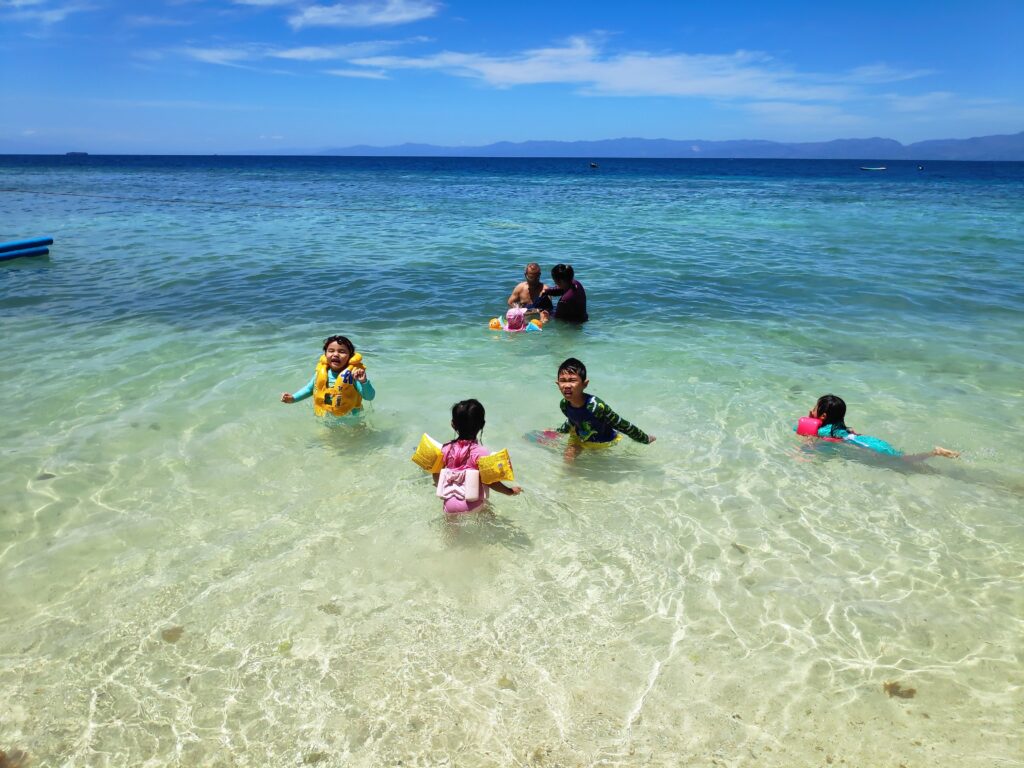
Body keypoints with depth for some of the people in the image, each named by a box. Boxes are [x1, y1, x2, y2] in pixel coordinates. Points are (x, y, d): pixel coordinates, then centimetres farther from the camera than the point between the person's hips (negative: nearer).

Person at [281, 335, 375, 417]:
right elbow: (310, 388, 15)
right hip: (324, 418, 4)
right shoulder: (321, 371, -5)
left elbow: (370, 397, -27)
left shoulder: (354, 373, -21)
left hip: (349, 419, -4)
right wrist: (293, 398, 3)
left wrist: (364, 382, -45)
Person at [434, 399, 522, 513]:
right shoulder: (481, 453, -15)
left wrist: (438, 485, 27)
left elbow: (436, 476, 5)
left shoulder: (446, 449, -3)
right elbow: (489, 480, -14)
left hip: (450, 506, 3)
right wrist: (510, 491, -1)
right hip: (473, 507, -3)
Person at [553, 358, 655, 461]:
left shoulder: (595, 406, -41)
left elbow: (624, 426, -30)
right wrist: (558, 431, 23)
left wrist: (646, 439, -18)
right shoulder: (564, 404, -21)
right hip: (579, 437, 4)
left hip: (605, 442, -4)